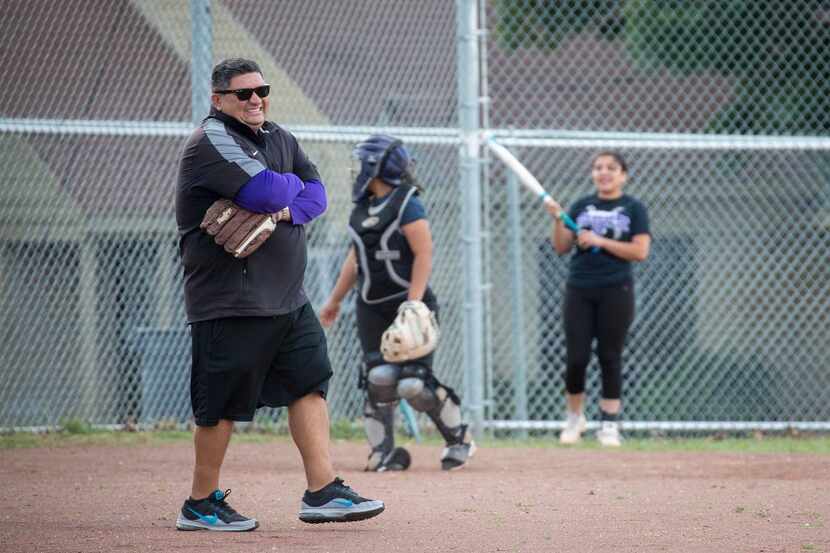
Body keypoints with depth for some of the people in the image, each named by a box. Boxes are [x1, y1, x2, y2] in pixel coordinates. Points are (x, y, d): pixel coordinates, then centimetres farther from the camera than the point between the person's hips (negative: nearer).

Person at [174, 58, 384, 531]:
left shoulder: (278, 139, 14)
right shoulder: (211, 142, -13)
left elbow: (316, 192, 8)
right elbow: (266, 193, -24)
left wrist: (286, 210, -13)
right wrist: (291, 185, -1)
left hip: (288, 297, 8)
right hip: (231, 299, -8)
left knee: (311, 383, 5)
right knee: (224, 402, -3)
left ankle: (323, 491, 7)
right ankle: (201, 505, 8)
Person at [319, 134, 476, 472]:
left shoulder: (407, 204, -11)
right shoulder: (362, 207, 13)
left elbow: (424, 255, -16)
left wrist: (412, 303, -24)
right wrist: (335, 300, 26)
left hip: (408, 305, -7)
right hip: (372, 309, 7)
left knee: (413, 383, -13)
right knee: (378, 377, -8)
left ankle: (459, 439, 8)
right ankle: (383, 451, -3)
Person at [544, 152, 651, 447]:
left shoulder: (634, 209, 3)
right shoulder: (581, 206, 12)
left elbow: (640, 251, -8)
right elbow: (561, 247, 9)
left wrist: (600, 241, -13)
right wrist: (557, 219, -7)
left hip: (615, 291, -2)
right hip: (579, 290, 2)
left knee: (610, 357, -1)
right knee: (576, 358, -3)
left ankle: (609, 423, 6)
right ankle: (574, 418, 14)